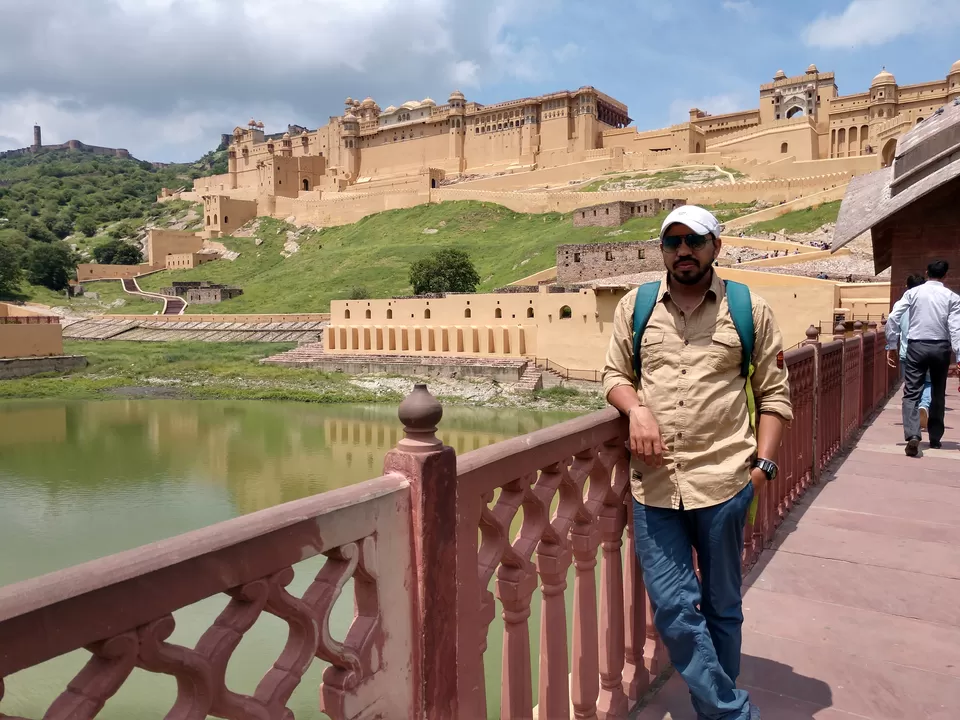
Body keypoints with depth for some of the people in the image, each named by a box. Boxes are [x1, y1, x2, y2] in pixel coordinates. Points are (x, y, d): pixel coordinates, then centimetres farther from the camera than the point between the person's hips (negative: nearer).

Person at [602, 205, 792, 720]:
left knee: (722, 606, 14)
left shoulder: (750, 310, 3)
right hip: (653, 481, 1)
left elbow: (774, 394, 7)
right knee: (673, 607, 2)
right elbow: (614, 375, 12)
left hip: (723, 480, -1)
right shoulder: (634, 307, 7)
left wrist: (763, 462, -3)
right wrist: (637, 409, -9)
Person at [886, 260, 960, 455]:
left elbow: (892, 318, -6)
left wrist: (891, 345, 1)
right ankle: (935, 437, 26)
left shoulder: (913, 292, 1)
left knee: (912, 393, -3)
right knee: (938, 394, 17)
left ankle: (912, 435, -23)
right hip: (940, 347, 1)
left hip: (916, 346, -1)